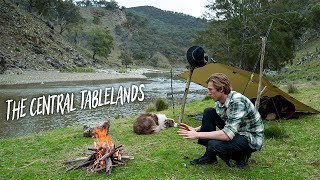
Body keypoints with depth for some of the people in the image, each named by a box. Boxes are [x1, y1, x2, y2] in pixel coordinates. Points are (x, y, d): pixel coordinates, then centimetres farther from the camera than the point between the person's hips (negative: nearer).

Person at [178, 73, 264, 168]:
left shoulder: (238, 101, -30)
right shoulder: (220, 100, -4)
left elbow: (227, 135, -35)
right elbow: (212, 121, 13)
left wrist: (198, 135, -31)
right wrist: (195, 129, -2)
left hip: (251, 139, -8)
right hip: (236, 132, 8)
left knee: (215, 145, -31)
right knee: (208, 112, -6)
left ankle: (241, 156, -1)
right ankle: (209, 156, 1)